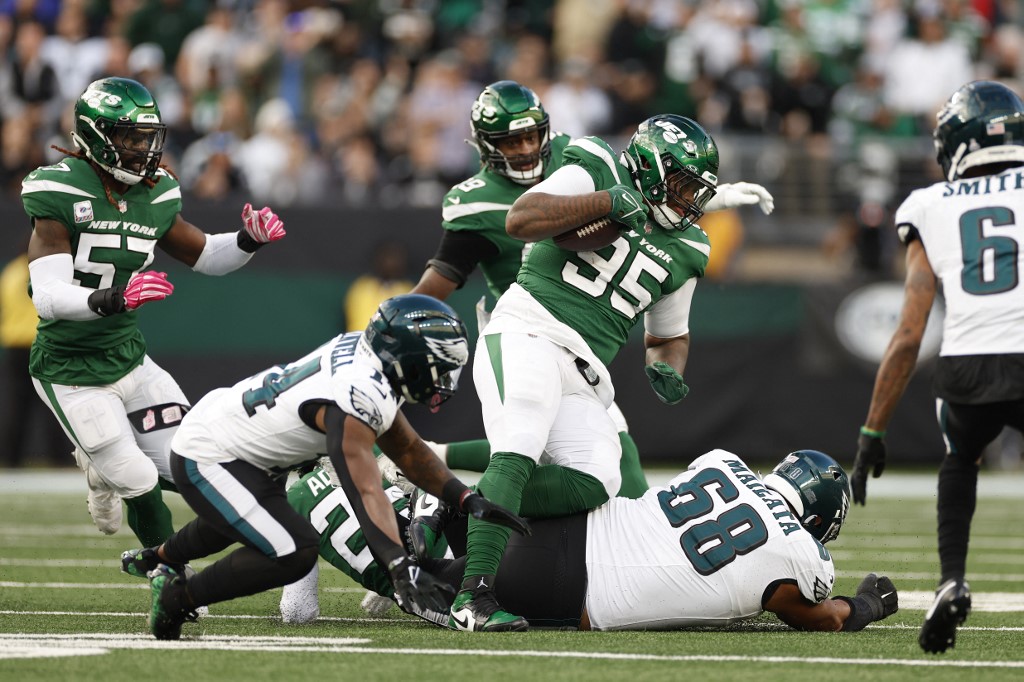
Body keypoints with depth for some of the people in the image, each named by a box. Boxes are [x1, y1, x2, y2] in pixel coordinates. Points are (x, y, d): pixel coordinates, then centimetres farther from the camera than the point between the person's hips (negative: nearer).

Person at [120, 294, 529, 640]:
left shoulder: (363, 352, -4)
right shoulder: (355, 397, -32)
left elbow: (408, 450, 6)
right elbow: (365, 492, -42)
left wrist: (468, 501, -2)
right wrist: (401, 570, -52)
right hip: (207, 463, -10)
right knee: (293, 553, -21)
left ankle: (156, 560, 63)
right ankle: (176, 596, -6)